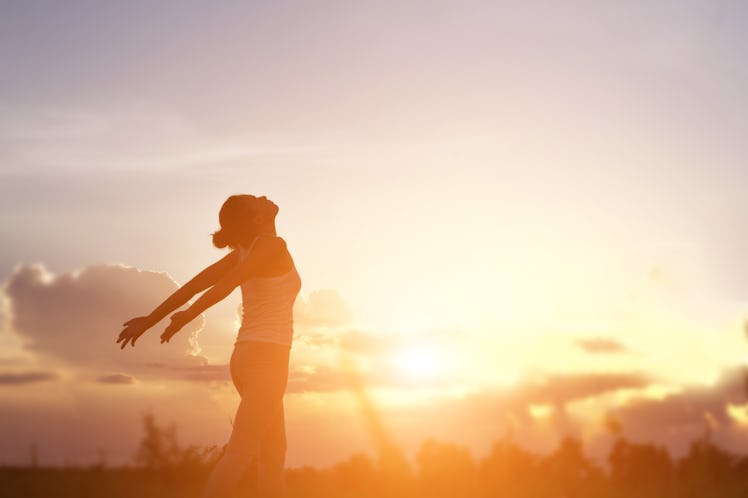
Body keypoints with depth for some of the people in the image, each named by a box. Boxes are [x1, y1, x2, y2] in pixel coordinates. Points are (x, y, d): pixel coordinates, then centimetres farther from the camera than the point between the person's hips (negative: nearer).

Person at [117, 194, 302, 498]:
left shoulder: (242, 252, 13)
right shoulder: (273, 245, -10)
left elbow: (193, 285, 10)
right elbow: (226, 284, -20)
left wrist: (150, 320, 11)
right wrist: (187, 317, -16)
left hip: (248, 358, 9)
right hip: (266, 358, -9)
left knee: (274, 451, 13)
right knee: (240, 452, -14)